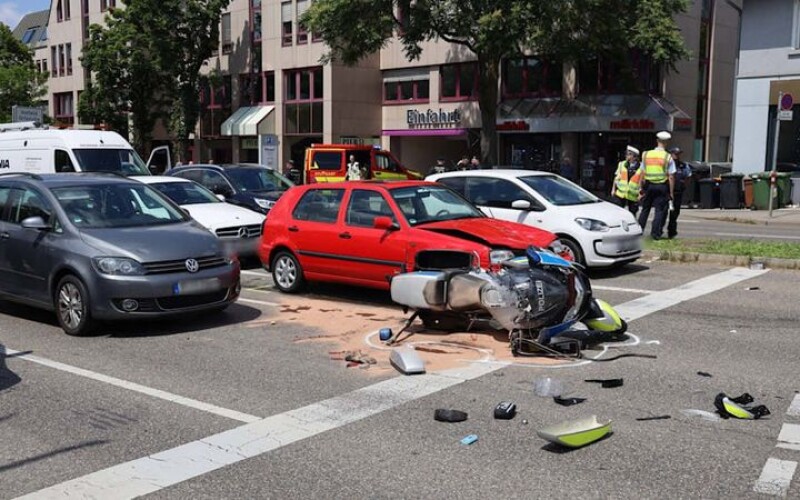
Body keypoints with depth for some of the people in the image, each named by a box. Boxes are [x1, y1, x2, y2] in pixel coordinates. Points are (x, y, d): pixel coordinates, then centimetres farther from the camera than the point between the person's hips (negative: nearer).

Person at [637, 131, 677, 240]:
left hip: (648, 185, 3)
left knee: (645, 209, 15)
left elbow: (642, 174, 5)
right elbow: (671, 177, -8)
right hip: (662, 186, -3)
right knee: (660, 210, 3)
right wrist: (671, 192, -3)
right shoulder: (668, 157, -7)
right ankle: (656, 233, 1)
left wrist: (641, 188, 12)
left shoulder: (646, 155, 3)